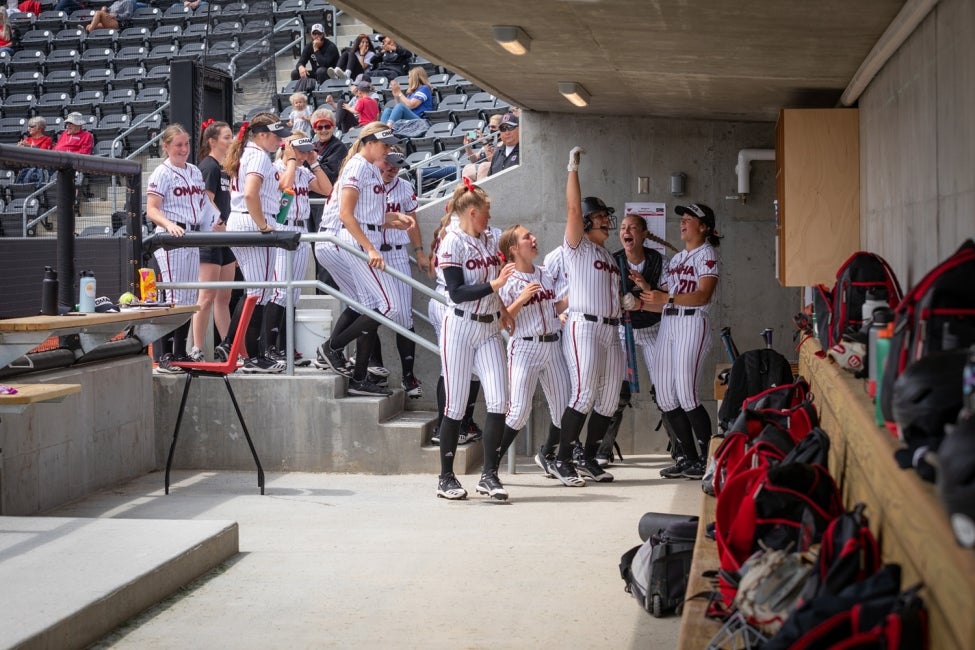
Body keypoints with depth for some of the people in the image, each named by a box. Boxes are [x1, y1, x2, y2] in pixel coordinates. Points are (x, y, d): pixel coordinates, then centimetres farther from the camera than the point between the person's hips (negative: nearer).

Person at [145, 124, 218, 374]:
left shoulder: (195, 172, 16)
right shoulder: (162, 173, -4)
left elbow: (204, 203, 21)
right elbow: (151, 210, -11)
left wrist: (218, 221, 3)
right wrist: (169, 225, -29)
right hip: (170, 240, -7)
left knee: (190, 298, 9)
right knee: (173, 298, -11)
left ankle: (181, 353, 16)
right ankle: (164, 357, -8)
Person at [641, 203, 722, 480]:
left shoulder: (706, 254, -1)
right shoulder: (676, 259, 23)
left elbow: (702, 296, -15)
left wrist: (666, 298, -21)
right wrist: (646, 299, 3)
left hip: (692, 323, -8)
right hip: (668, 324, 8)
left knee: (686, 396, -13)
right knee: (665, 398, 3)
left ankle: (707, 458, -2)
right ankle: (690, 458, 13)